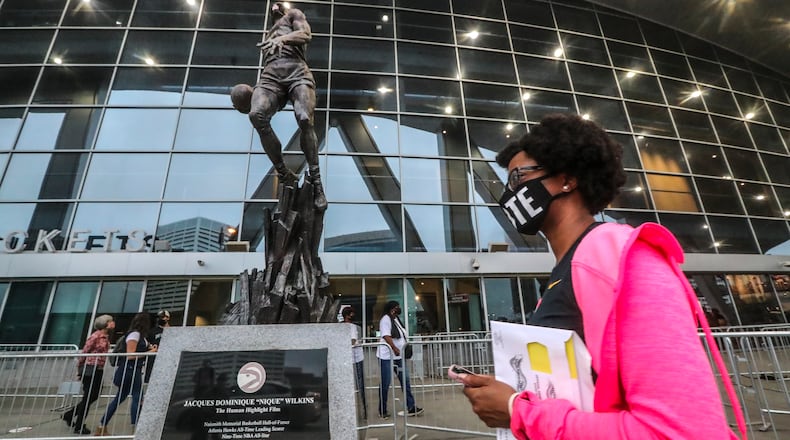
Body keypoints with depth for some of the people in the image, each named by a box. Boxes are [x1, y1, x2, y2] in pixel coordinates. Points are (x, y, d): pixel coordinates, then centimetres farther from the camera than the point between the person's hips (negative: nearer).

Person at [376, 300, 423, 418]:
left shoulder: (396, 319, 14)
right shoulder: (386, 319, -14)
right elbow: (386, 336, -24)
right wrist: (395, 349, -31)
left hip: (398, 356, 8)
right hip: (387, 356, -8)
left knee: (405, 381, 6)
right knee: (385, 384, 3)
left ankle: (411, 407, 12)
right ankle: (382, 411, 17)